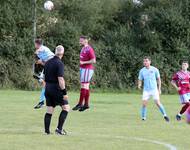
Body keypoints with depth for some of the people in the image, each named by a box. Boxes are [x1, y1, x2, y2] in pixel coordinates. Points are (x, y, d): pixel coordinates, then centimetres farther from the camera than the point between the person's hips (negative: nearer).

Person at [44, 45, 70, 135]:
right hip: (56, 88, -7)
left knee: (49, 111, 10)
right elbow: (60, 79, -20)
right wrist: (64, 93, -18)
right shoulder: (59, 63, -14)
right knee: (66, 107, 1)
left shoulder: (48, 63, 10)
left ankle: (47, 131, 9)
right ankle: (59, 128, -7)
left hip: (48, 88, 7)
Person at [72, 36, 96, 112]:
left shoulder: (89, 49, -15)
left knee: (84, 86, -9)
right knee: (86, 87, 9)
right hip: (82, 69, 10)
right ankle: (86, 104, 11)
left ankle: (80, 103, -9)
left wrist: (83, 63, -18)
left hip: (87, 69, -10)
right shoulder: (83, 48, 14)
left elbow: (93, 61, -18)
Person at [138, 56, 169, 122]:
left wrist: (159, 89, 2)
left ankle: (165, 115, 4)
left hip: (154, 89, -2)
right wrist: (139, 85, -16)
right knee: (144, 104, -7)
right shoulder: (142, 71, 3)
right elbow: (140, 80, 6)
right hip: (146, 90, 2)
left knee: (158, 103, -9)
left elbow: (158, 79, 6)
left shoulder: (154, 69, -2)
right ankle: (143, 118, 4)